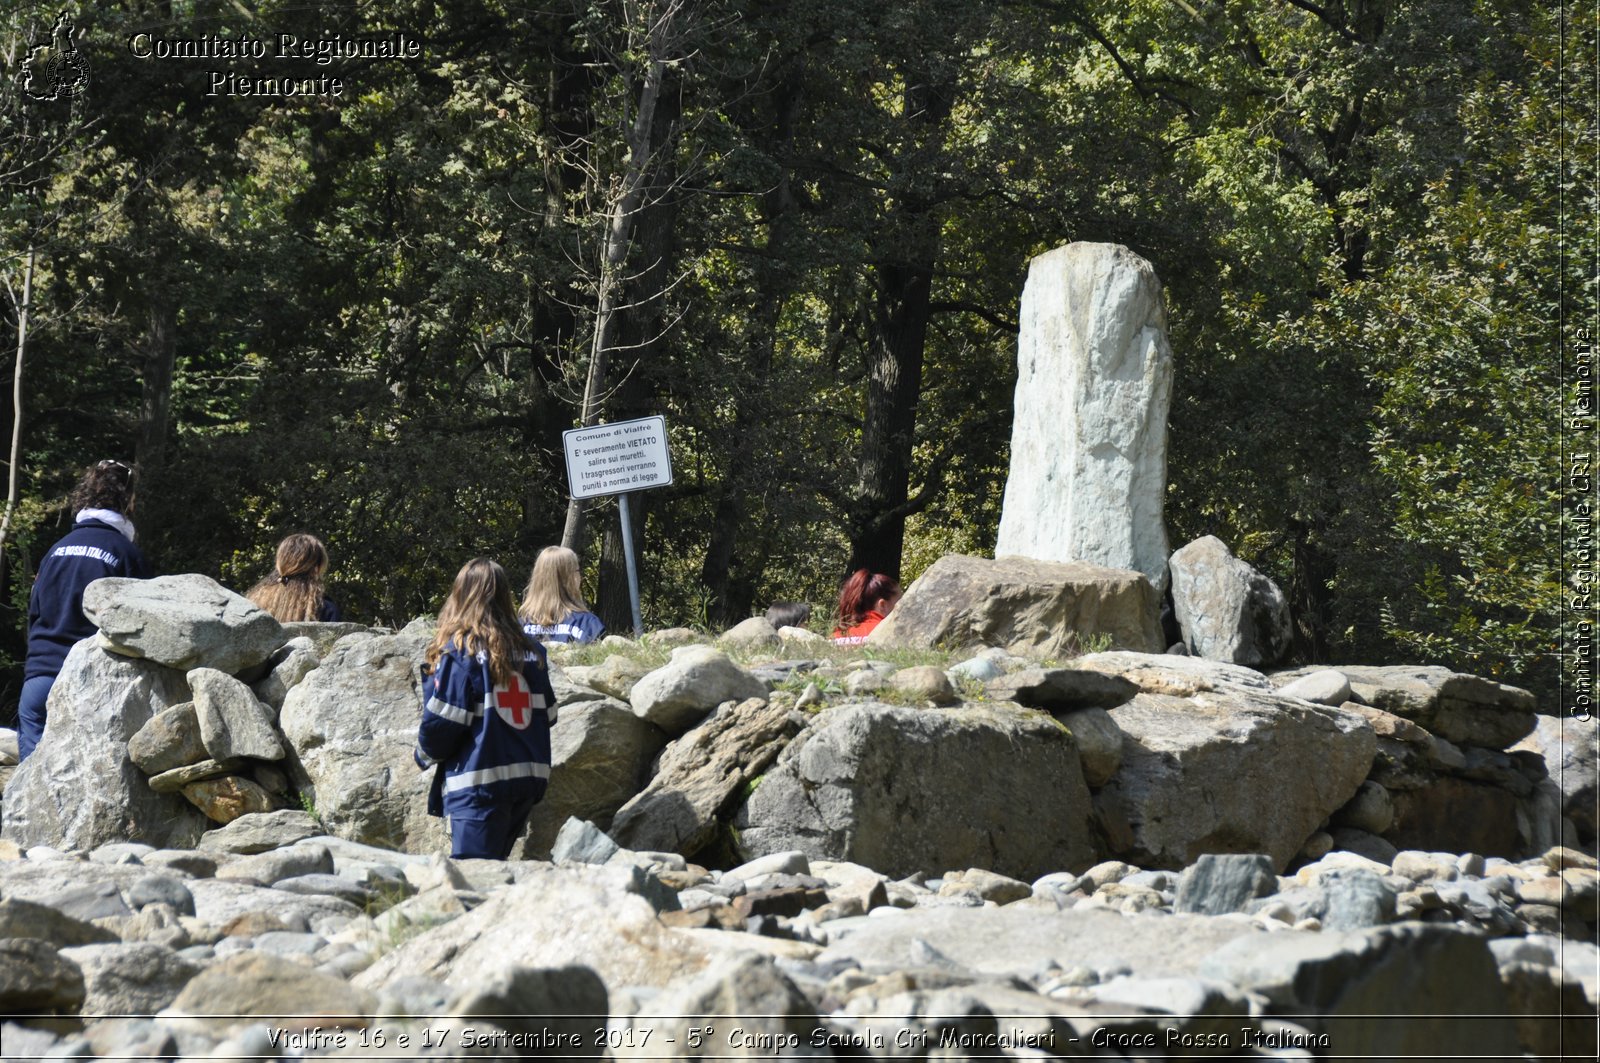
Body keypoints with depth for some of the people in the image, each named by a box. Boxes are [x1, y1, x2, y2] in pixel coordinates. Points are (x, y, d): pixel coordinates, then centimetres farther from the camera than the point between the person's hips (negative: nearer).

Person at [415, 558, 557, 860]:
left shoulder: (459, 652, -10)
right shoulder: (530, 651, 6)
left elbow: (440, 722, -10)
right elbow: (547, 714, 12)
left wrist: (425, 755, 9)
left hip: (479, 784, -6)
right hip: (529, 779, 6)